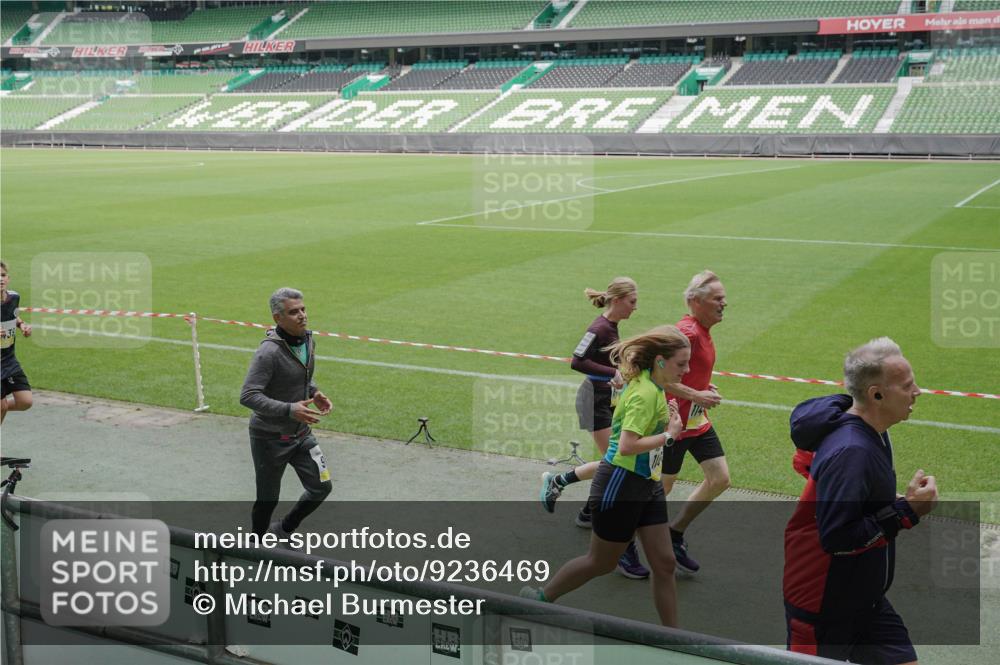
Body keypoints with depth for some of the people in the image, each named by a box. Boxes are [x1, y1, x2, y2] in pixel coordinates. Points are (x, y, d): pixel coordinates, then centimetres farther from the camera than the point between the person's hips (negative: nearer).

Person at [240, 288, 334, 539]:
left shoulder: (307, 341, 1)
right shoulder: (269, 351, -24)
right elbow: (248, 396, -28)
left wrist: (314, 393, -1)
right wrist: (290, 410, -35)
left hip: (301, 434, 7)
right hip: (270, 438, -7)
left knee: (321, 487, 6)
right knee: (268, 499, 8)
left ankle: (283, 530, 31)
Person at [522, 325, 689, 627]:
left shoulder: (651, 386, 5)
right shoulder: (645, 393, -24)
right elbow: (626, 446, -30)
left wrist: (667, 417, 7)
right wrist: (669, 435, -20)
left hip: (648, 484, 9)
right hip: (621, 485, -9)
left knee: (664, 563, 6)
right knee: (601, 564, 9)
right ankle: (540, 598, 30)